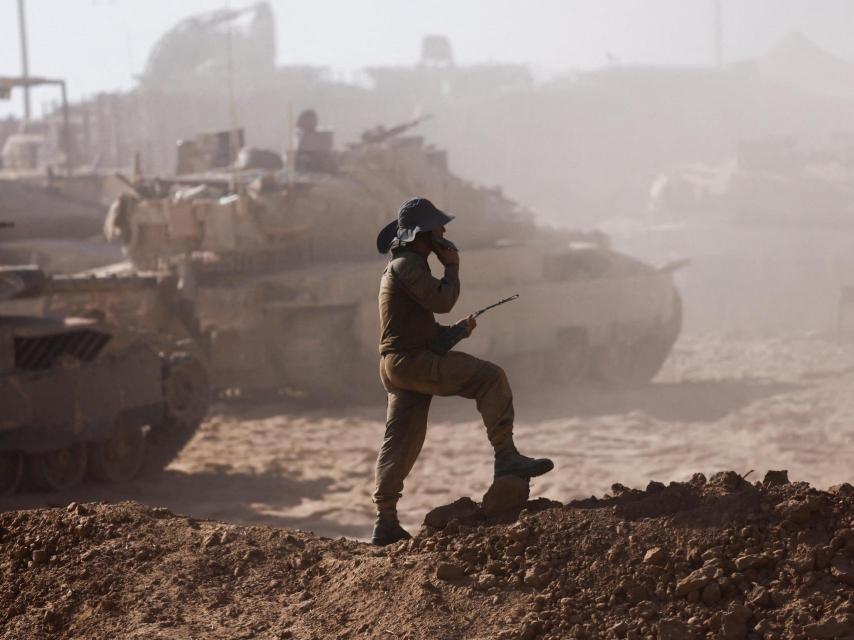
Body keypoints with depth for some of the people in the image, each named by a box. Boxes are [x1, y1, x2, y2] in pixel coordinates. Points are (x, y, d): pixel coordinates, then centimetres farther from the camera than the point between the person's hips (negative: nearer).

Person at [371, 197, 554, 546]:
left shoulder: (402, 265, 24)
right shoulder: (408, 264, -10)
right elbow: (441, 300, -19)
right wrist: (452, 268, -3)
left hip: (397, 366, 11)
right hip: (412, 360, -11)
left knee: (401, 443, 10)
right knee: (490, 377, -15)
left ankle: (386, 523, 12)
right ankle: (506, 457, -21)